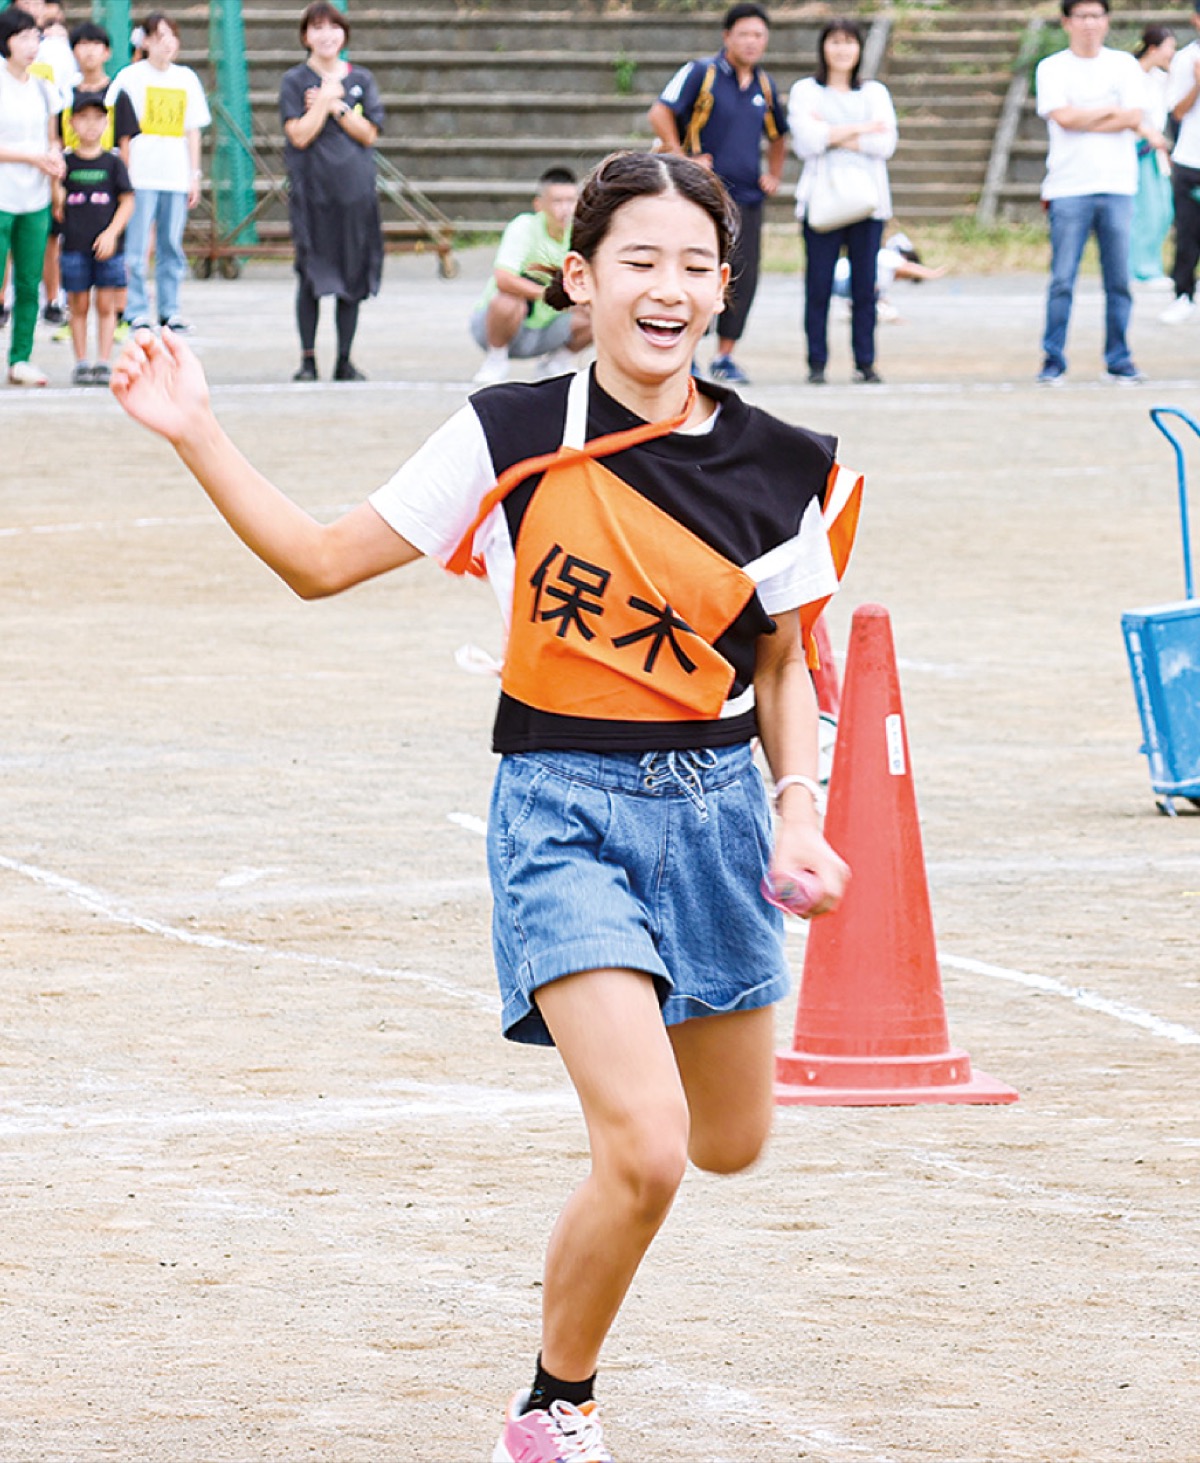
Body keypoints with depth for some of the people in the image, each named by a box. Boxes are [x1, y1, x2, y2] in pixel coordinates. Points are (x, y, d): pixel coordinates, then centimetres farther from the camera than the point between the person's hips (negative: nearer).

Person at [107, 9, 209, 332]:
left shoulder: (186, 79, 12)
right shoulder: (131, 77, 2)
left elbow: (192, 131, 16)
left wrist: (195, 175, 13)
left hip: (177, 177, 3)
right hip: (141, 176, -3)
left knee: (172, 246, 5)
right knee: (137, 247, -5)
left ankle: (169, 309, 11)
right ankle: (137, 313, -1)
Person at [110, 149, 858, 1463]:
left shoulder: (775, 468, -2)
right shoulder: (512, 440, -8)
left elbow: (783, 662, 11)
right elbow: (320, 561, -2)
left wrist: (799, 809, -3)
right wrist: (196, 437, -10)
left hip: (712, 808, 4)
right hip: (563, 811, -4)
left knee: (730, 1147, 16)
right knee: (644, 1154, -18)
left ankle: (620, 1028, 52)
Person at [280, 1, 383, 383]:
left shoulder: (360, 79, 10)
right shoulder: (295, 81, 3)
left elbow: (369, 134, 2)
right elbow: (299, 134, -8)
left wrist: (336, 107, -8)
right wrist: (327, 101, -10)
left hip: (355, 189, 2)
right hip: (312, 190, -2)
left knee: (353, 277, 3)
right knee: (311, 277, -3)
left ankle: (345, 361, 10)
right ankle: (308, 360, 4)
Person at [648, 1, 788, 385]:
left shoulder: (765, 86, 14)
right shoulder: (701, 73, -4)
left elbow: (777, 136, 31)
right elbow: (659, 113, -13)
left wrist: (773, 174, 17)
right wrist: (682, 160, -16)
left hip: (747, 196, 5)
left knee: (744, 277, 2)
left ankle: (725, 357, 12)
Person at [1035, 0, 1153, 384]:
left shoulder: (1124, 65, 10)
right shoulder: (1052, 68, 6)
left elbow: (1134, 119, -2)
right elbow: (1063, 117, -9)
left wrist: (1082, 119, -6)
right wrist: (1113, 112, -3)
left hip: (1116, 185, 2)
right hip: (1069, 188, -2)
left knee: (1119, 280, 1)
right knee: (1062, 280, -5)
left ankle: (1119, 360, 8)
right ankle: (1053, 360, 1)